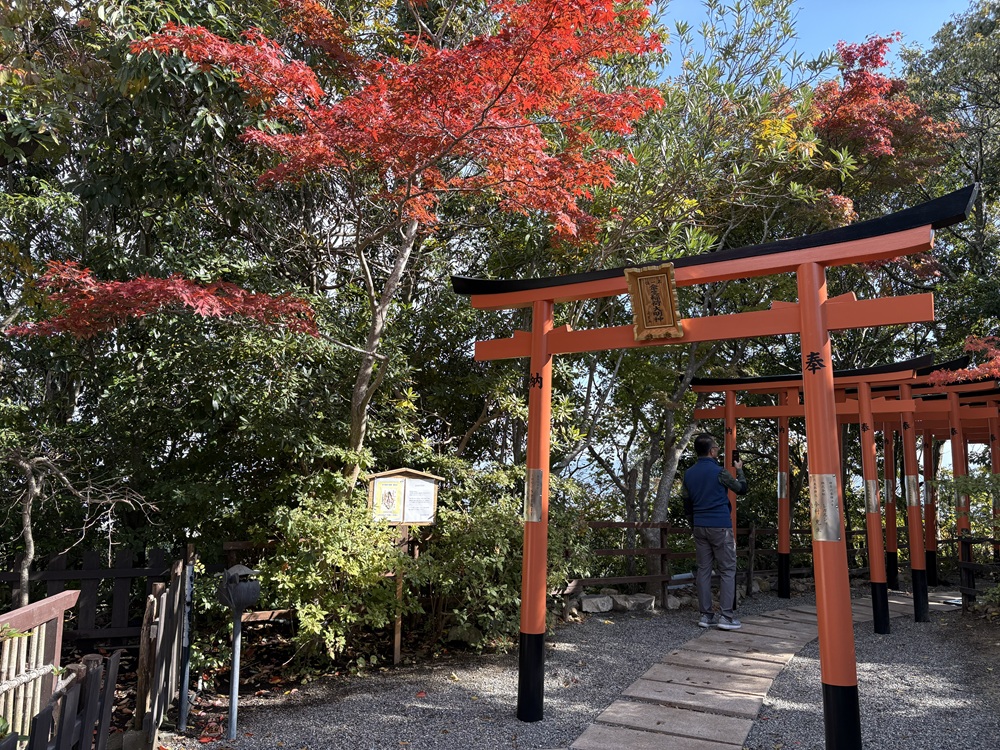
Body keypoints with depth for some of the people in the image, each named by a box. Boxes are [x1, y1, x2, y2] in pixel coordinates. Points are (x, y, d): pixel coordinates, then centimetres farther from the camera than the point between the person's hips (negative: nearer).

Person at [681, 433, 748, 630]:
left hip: (699, 527, 6)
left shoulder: (689, 474, 6)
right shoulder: (719, 472, -11)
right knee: (727, 570, 1)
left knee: (703, 569, 7)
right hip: (720, 527, -6)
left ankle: (706, 615, 9)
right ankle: (726, 616, -1)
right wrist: (739, 470, 22)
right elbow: (742, 489, 6)